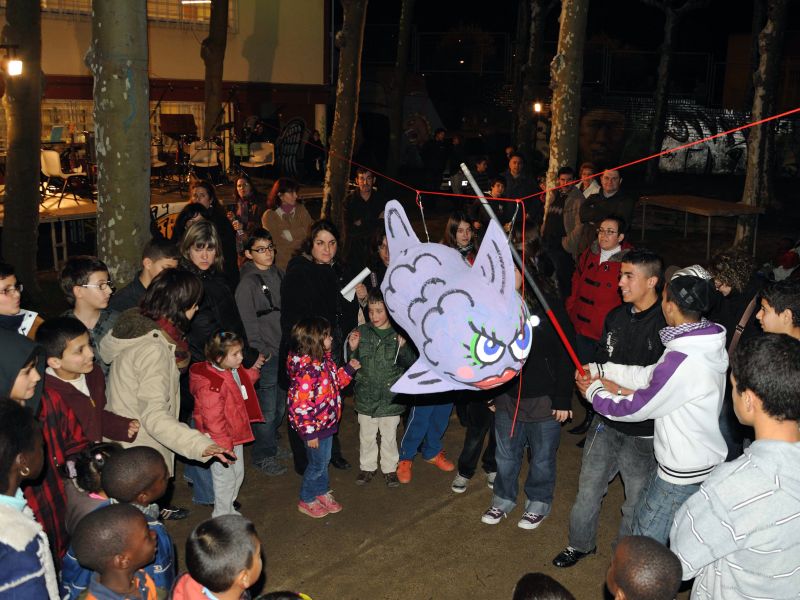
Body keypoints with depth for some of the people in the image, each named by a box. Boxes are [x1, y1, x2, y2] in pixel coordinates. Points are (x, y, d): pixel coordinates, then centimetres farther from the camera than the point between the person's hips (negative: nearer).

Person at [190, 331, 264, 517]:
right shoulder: (211, 385, -31)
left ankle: (229, 510, 44)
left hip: (236, 435, 10)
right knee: (225, 479, 7)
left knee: (238, 474, 23)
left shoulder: (234, 371, -2)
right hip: (221, 441, -9)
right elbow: (213, 420, -28)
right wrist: (224, 447, -23)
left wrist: (254, 370, 6)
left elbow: (244, 382, 24)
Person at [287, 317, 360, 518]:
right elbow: (300, 405, -27)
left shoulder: (324, 359, -2)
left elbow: (336, 382, 15)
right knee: (317, 464, 10)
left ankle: (322, 493, 44)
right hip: (314, 427, -8)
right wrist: (309, 433, -22)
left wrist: (349, 368, 0)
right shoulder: (305, 369, -30)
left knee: (324, 460, 24)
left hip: (326, 422, 8)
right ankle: (306, 501, 31)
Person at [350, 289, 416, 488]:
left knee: (389, 436, 14)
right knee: (366, 436, 16)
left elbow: (411, 363, -10)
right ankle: (367, 467, 35)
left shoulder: (398, 334, -9)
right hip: (366, 395, 2)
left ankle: (390, 469, 32)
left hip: (390, 397, -1)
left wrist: (403, 348, -28)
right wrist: (353, 348, -16)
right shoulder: (362, 332, -4)